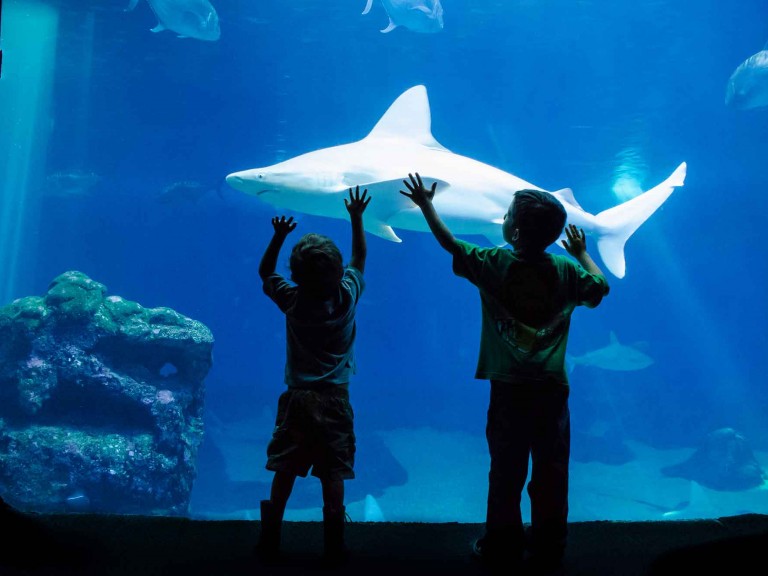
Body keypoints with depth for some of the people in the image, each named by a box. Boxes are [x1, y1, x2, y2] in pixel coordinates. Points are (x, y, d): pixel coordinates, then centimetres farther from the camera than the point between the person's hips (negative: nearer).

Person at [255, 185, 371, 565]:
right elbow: (359, 259, 12)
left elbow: (265, 273, 11)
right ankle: (333, 545, 7)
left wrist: (278, 236, 3)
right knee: (333, 474, 3)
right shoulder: (347, 296, -7)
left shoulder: (292, 301, -8)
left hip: (298, 398, 0)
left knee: (284, 471, 8)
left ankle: (270, 541, 14)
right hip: (335, 398, 0)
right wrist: (356, 218, 19)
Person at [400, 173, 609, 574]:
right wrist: (582, 253, 29)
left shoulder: (494, 264, -8)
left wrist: (426, 205, 18)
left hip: (509, 389, -1)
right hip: (552, 389, 1)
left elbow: (450, 244, 4)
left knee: (506, 469, 11)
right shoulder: (567, 270, -3)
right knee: (551, 471, 8)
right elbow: (600, 287, 14)